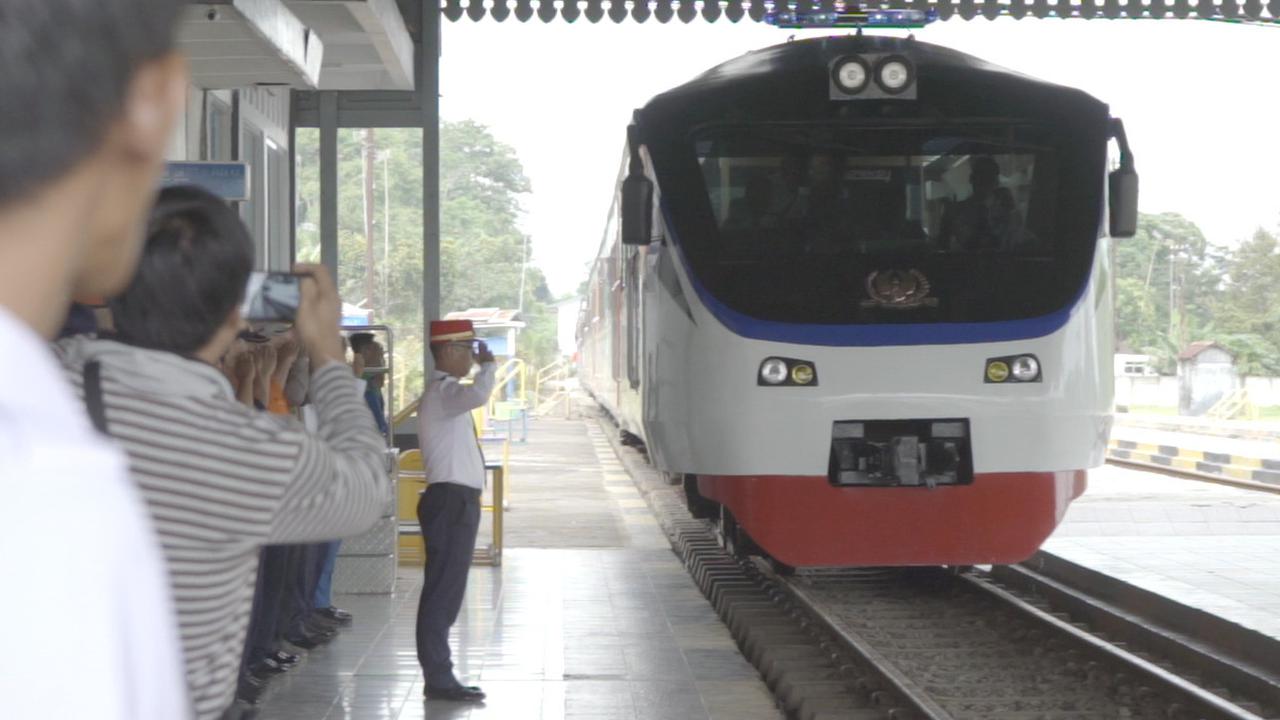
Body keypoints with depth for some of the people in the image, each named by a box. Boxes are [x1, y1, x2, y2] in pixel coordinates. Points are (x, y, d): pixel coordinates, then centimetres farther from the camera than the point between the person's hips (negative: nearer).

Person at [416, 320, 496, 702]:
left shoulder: (445, 391, 21)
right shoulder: (443, 390, -13)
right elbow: (477, 396, -34)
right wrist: (488, 365, -17)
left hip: (456, 500, 11)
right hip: (451, 499, -11)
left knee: (446, 591, 12)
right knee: (443, 591, -8)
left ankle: (440, 675, 17)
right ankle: (438, 678, -7)